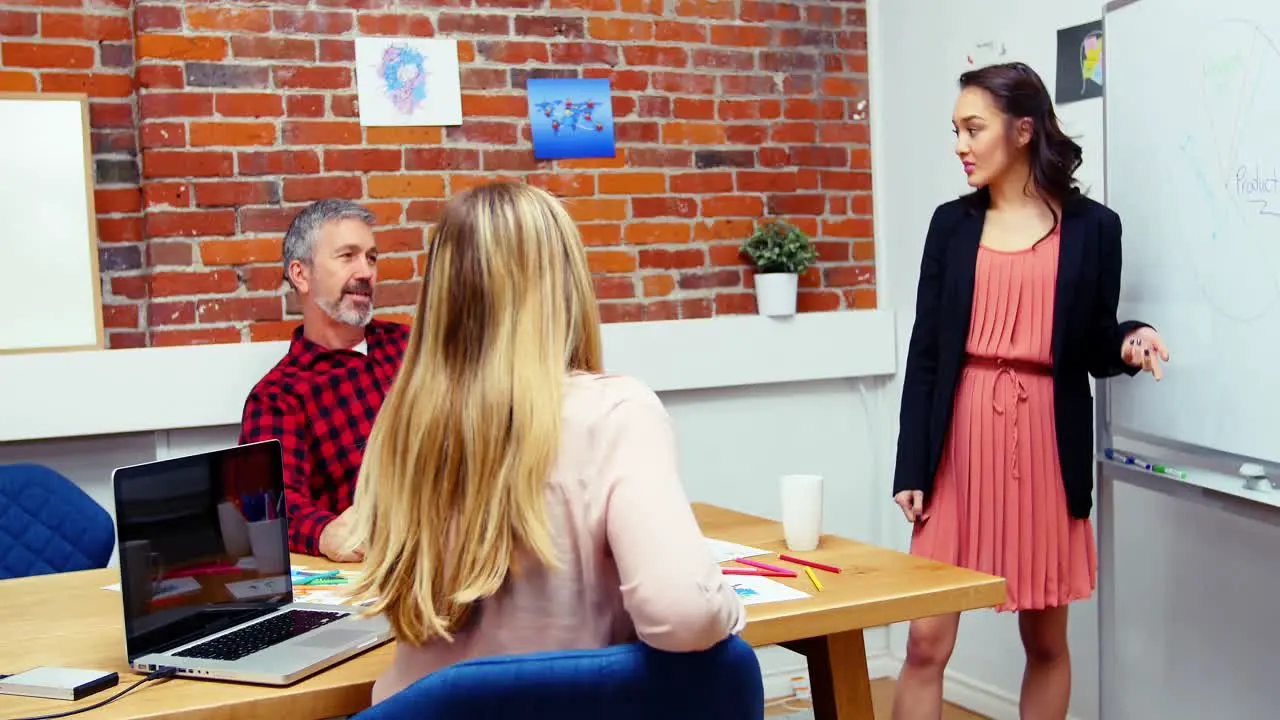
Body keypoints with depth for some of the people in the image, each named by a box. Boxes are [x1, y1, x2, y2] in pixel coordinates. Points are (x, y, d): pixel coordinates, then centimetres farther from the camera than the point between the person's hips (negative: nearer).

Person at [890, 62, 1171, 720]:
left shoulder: (1091, 227, 1)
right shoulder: (952, 223, 5)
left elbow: (1093, 350, 7)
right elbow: (924, 352, 3)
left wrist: (1127, 345, -16)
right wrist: (910, 469, -2)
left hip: (1047, 444, 0)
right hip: (959, 442, 1)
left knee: (1046, 642, 10)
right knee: (926, 643, -1)